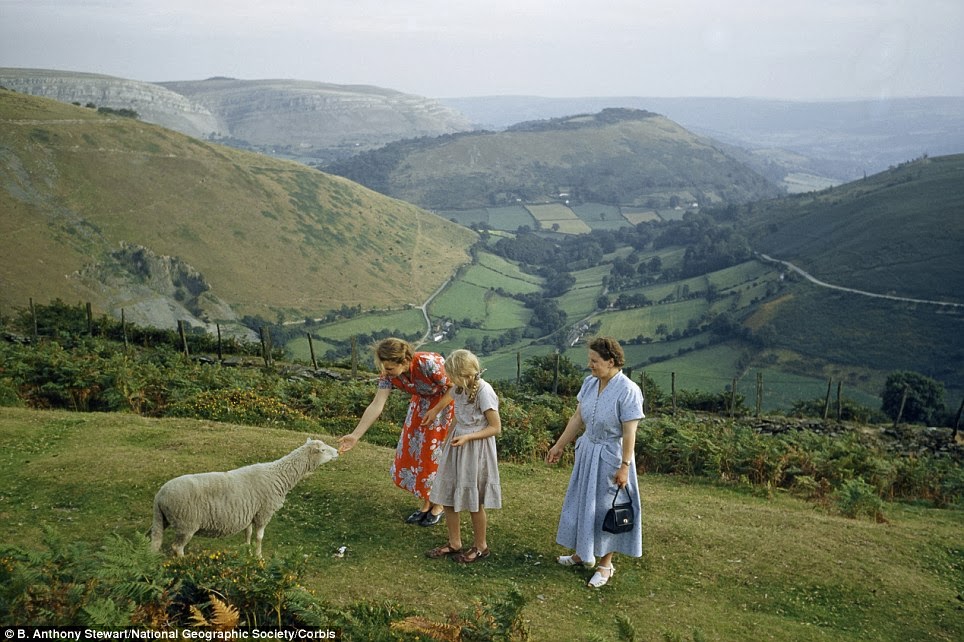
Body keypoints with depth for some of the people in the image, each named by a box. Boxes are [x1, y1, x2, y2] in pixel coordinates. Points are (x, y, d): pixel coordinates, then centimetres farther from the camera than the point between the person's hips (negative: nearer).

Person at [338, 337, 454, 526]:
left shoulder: (428, 364, -37)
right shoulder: (389, 375, -20)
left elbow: (453, 388, -26)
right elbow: (376, 406, -22)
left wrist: (436, 411, -25)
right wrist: (355, 435, -27)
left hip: (448, 402, -6)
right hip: (423, 402, 6)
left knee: (437, 453, 0)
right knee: (414, 451, 6)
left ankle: (439, 506, 19)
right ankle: (426, 503, 24)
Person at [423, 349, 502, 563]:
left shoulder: (484, 391, -22)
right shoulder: (461, 387, -1)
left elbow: (496, 428, -18)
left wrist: (467, 437, -25)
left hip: (475, 451, -7)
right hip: (456, 445, 7)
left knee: (474, 503, 6)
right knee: (447, 496, 10)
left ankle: (480, 547, 25)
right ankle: (454, 543, 26)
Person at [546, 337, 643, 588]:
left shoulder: (628, 391, -22)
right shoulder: (590, 382, -3)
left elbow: (629, 433, -20)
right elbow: (577, 418, 6)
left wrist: (624, 466, -20)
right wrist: (559, 446, 10)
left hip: (610, 456, -7)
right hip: (587, 450, 7)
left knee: (606, 507, 6)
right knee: (581, 502, 17)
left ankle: (606, 563, 23)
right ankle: (582, 553, 36)